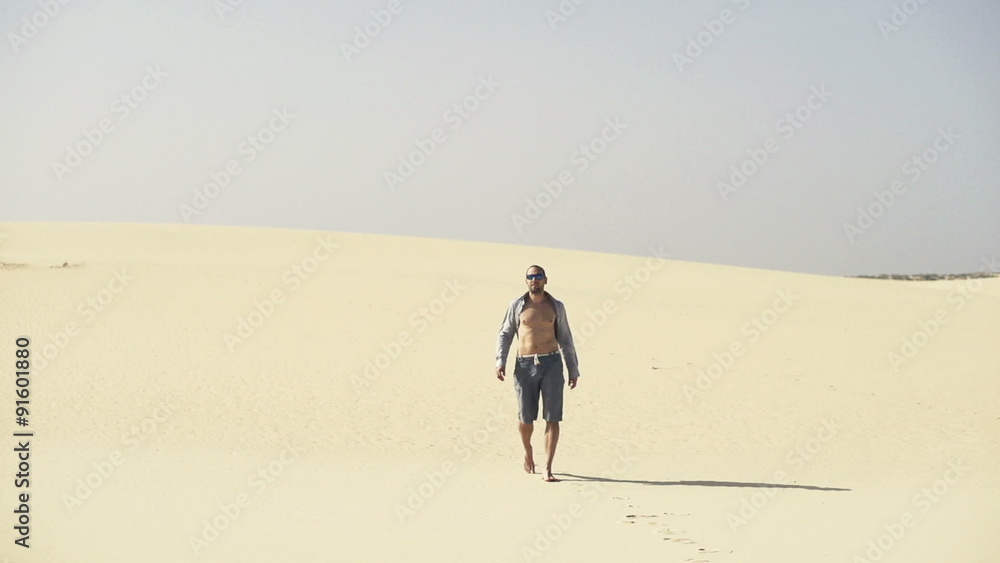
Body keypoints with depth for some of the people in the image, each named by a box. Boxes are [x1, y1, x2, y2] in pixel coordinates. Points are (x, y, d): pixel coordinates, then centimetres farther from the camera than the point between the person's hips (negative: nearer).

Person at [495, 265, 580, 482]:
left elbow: (565, 339, 14)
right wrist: (500, 361, -5)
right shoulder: (517, 305, 6)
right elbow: (505, 334, 9)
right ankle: (528, 452, 35)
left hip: (551, 363, 0)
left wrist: (573, 370, 13)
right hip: (525, 366, 0)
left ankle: (547, 469, -6)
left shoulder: (556, 306, 9)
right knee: (525, 418, 4)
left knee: (552, 418, -7)